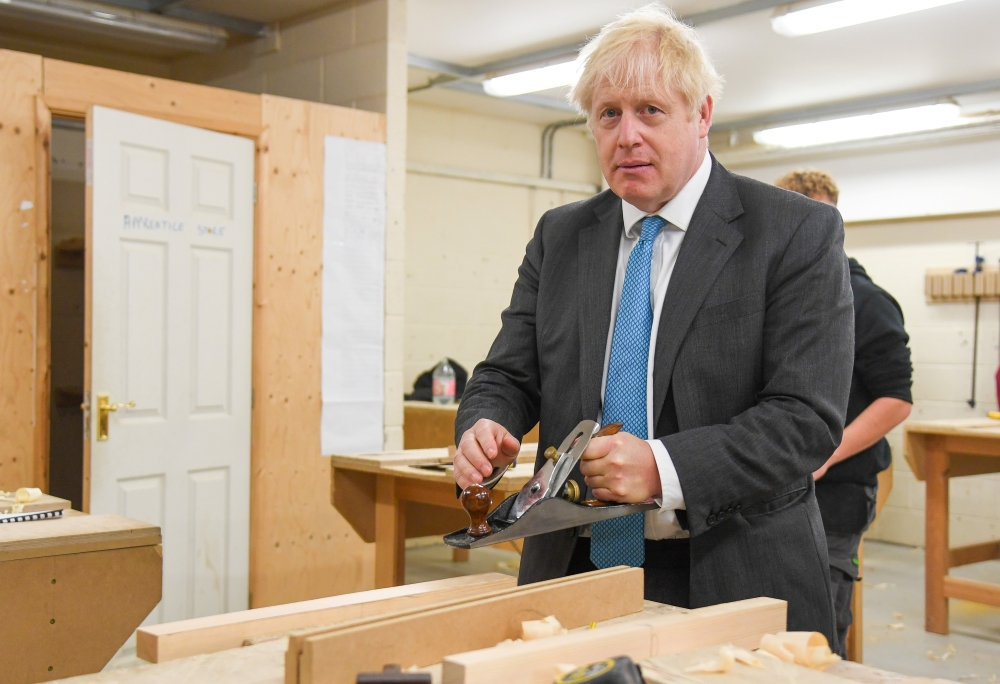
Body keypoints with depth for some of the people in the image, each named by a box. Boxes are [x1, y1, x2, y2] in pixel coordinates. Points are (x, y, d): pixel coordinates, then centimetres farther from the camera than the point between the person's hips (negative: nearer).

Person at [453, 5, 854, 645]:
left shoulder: (799, 233, -7)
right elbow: (509, 374, 8)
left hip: (734, 584, -3)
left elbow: (808, 418, -14)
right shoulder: (559, 237, 7)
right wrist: (488, 425, -15)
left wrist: (666, 468, -26)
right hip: (575, 569, 4)